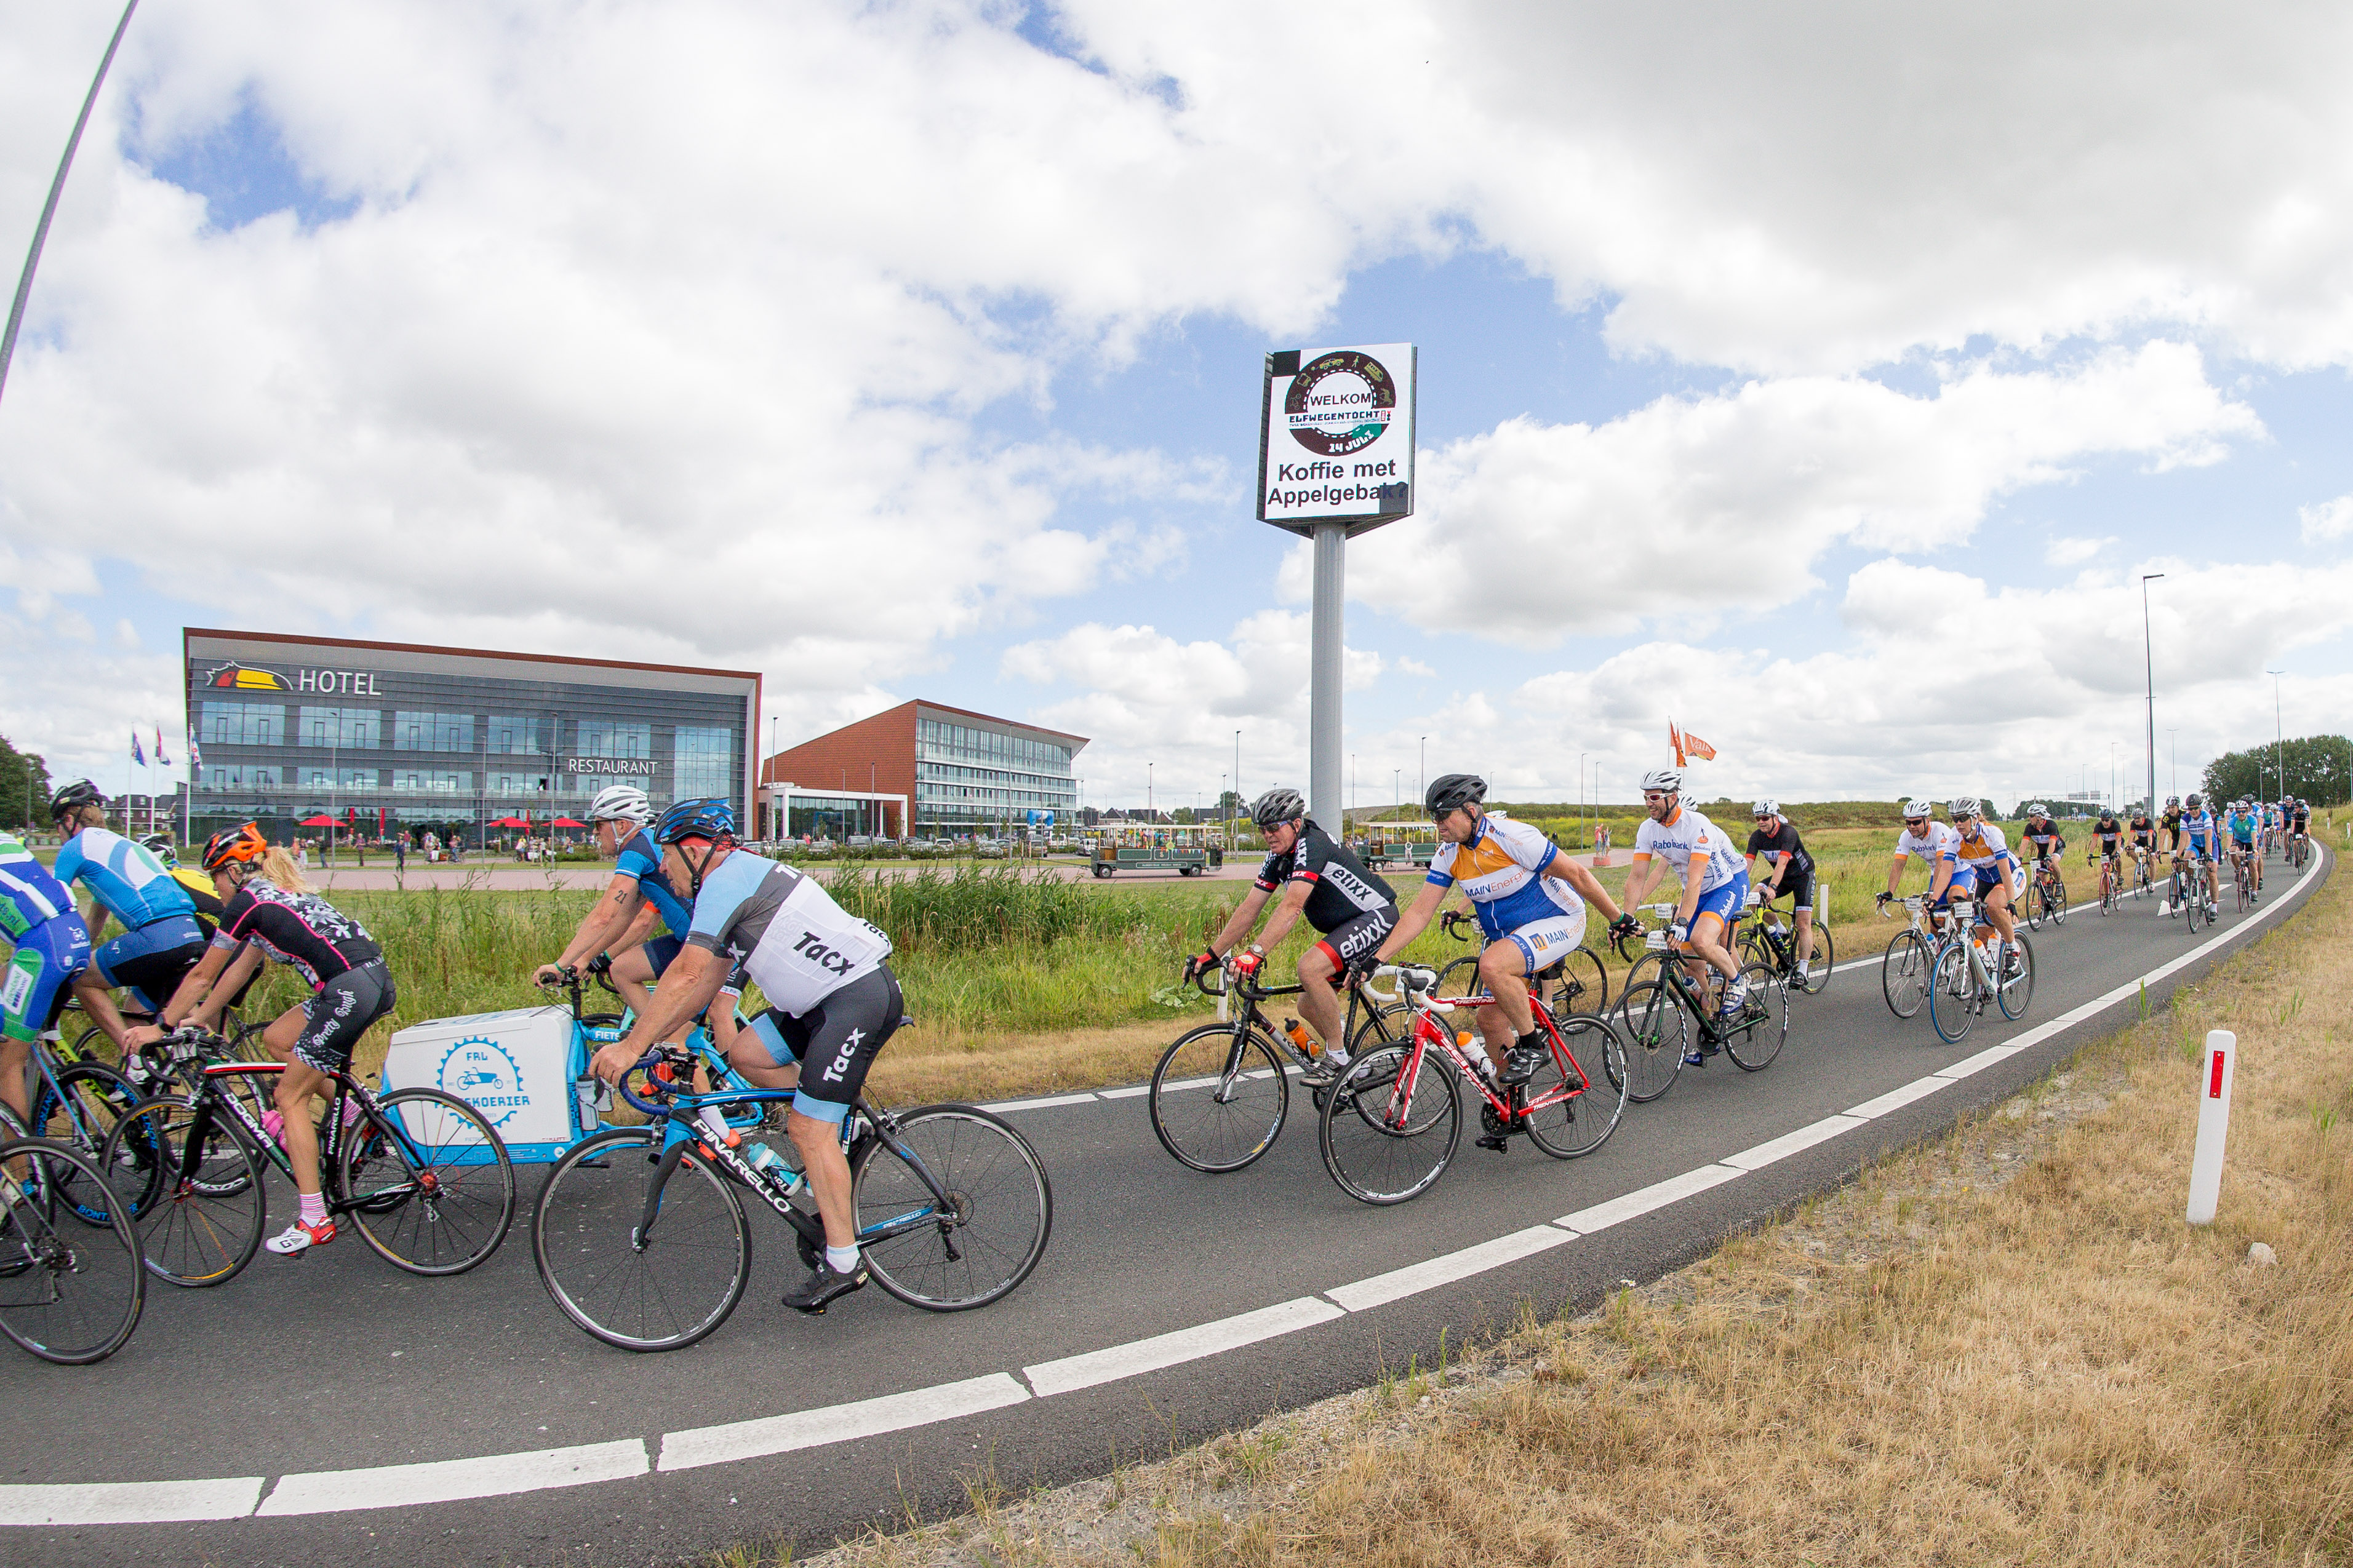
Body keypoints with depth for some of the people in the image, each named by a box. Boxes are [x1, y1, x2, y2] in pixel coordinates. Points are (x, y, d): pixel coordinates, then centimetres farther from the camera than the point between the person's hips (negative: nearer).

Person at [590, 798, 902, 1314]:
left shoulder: (726, 881, -12)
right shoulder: (742, 875, 18)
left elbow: (687, 975, -17)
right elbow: (709, 979, 20)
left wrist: (632, 1046, -13)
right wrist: (652, 1036, 18)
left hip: (861, 996, -10)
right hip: (831, 997, 10)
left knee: (808, 1128, -7)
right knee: (748, 1055, 11)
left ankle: (844, 1263, 1)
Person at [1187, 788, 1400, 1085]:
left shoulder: (1312, 845, -24)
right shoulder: (1277, 857, 3)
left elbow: (1292, 907, -37)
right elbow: (1248, 911, 3)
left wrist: (1256, 952, -46)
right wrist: (1210, 955, -3)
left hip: (1377, 916, -10)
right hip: (1344, 926, 10)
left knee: (1309, 967, -29)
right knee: (1308, 1005, 5)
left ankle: (1337, 1058, -14)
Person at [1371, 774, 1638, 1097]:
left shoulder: (1512, 837, -25)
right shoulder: (1449, 854, -5)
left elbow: (1578, 875, -17)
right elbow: (1420, 912, -6)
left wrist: (1619, 919, -10)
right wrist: (1377, 959, -14)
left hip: (1559, 921, -8)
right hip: (1509, 934, 8)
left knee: (1491, 965, -33)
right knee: (1490, 1019, 4)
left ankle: (1533, 1045, -13)